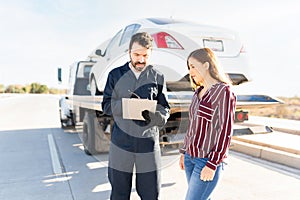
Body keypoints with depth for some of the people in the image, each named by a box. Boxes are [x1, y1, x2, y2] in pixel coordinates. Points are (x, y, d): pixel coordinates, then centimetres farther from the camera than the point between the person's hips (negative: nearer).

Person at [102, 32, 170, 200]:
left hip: (149, 145, 0)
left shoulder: (158, 77, 4)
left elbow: (165, 111, 3)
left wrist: (151, 115, -20)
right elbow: (107, 106, 3)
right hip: (121, 145, 0)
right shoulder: (116, 75, 5)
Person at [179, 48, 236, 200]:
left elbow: (225, 131, -16)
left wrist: (212, 165, -17)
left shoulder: (224, 92, -13)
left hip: (208, 160, -7)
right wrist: (184, 152, 17)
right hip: (191, 157, 7)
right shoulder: (199, 92, 10)